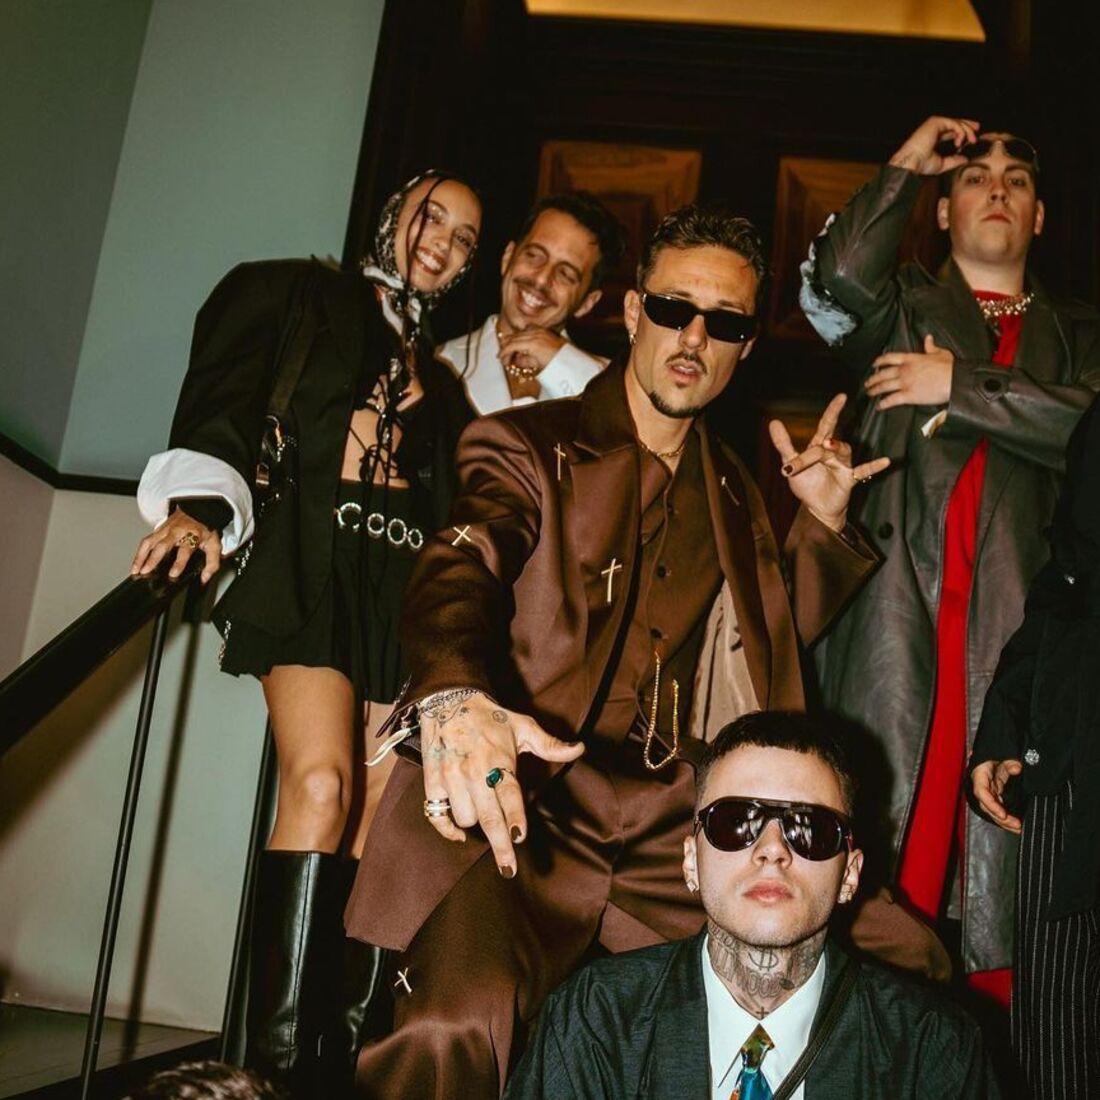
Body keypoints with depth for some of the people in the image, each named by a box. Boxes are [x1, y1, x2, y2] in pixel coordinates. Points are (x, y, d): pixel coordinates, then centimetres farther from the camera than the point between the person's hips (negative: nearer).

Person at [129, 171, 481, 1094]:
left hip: (407, 580, 5)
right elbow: (222, 402, -1)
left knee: (379, 812, -4)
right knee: (322, 785, -22)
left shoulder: (439, 369, 27)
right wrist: (200, 505, -15)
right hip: (314, 566, -5)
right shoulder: (299, 295, 14)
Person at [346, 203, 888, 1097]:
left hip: (670, 845, 6)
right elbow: (455, 575, -14)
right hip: (521, 817, -5)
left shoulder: (733, 494, 21)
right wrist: (454, 698, -37)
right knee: (457, 1027, -34)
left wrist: (823, 525, 12)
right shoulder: (527, 447, 6)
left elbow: (777, 642, 29)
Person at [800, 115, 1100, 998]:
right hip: (899, 588, -1)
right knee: (881, 795, -5)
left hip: (1015, 599, 1)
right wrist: (906, 165, 9)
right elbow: (839, 278, -3)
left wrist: (958, 385, -1)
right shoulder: (903, 307, 20)